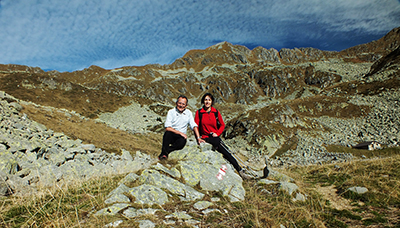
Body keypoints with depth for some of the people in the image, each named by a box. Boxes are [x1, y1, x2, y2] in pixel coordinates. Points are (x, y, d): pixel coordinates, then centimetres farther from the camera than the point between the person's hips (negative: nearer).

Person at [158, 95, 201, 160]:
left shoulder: (188, 113, 7)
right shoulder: (171, 112, -2)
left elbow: (194, 126, 5)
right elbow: (167, 128, -12)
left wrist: (198, 138, -7)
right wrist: (180, 133, -16)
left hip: (181, 137, 1)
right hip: (171, 136, -1)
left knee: (182, 142, -34)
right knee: (168, 133, -36)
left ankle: (166, 151, -27)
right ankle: (164, 152, -28)